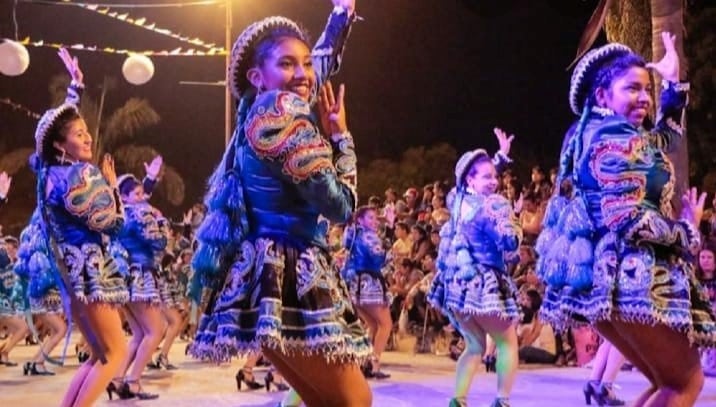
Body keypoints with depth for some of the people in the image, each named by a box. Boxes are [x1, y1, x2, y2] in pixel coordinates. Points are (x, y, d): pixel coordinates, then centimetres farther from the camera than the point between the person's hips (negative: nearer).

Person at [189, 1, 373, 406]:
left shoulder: (260, 113, 15)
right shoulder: (279, 111, -13)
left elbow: (325, 59, 33)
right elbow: (341, 206, -13)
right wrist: (339, 134, -2)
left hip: (272, 273, 10)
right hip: (289, 278, -10)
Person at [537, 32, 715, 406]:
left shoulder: (597, 133, 18)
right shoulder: (616, 138, -13)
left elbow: (664, 140, 34)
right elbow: (627, 219, -24)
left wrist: (674, 83, 27)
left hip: (605, 277, 10)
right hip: (631, 276, -10)